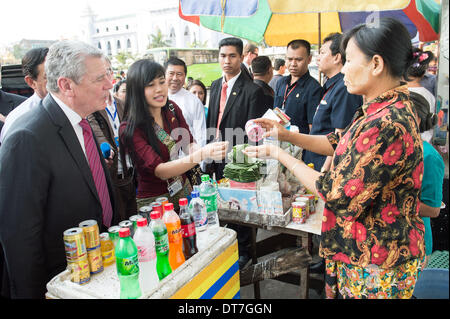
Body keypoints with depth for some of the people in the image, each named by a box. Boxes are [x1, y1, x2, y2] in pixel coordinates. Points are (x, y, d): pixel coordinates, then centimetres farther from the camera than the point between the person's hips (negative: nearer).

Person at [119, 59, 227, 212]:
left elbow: (188, 144, 1)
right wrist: (202, 154, -39)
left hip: (183, 189, 5)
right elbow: (160, 170, -27)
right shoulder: (129, 129, -20)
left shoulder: (172, 108, -1)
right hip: (153, 200, -5)